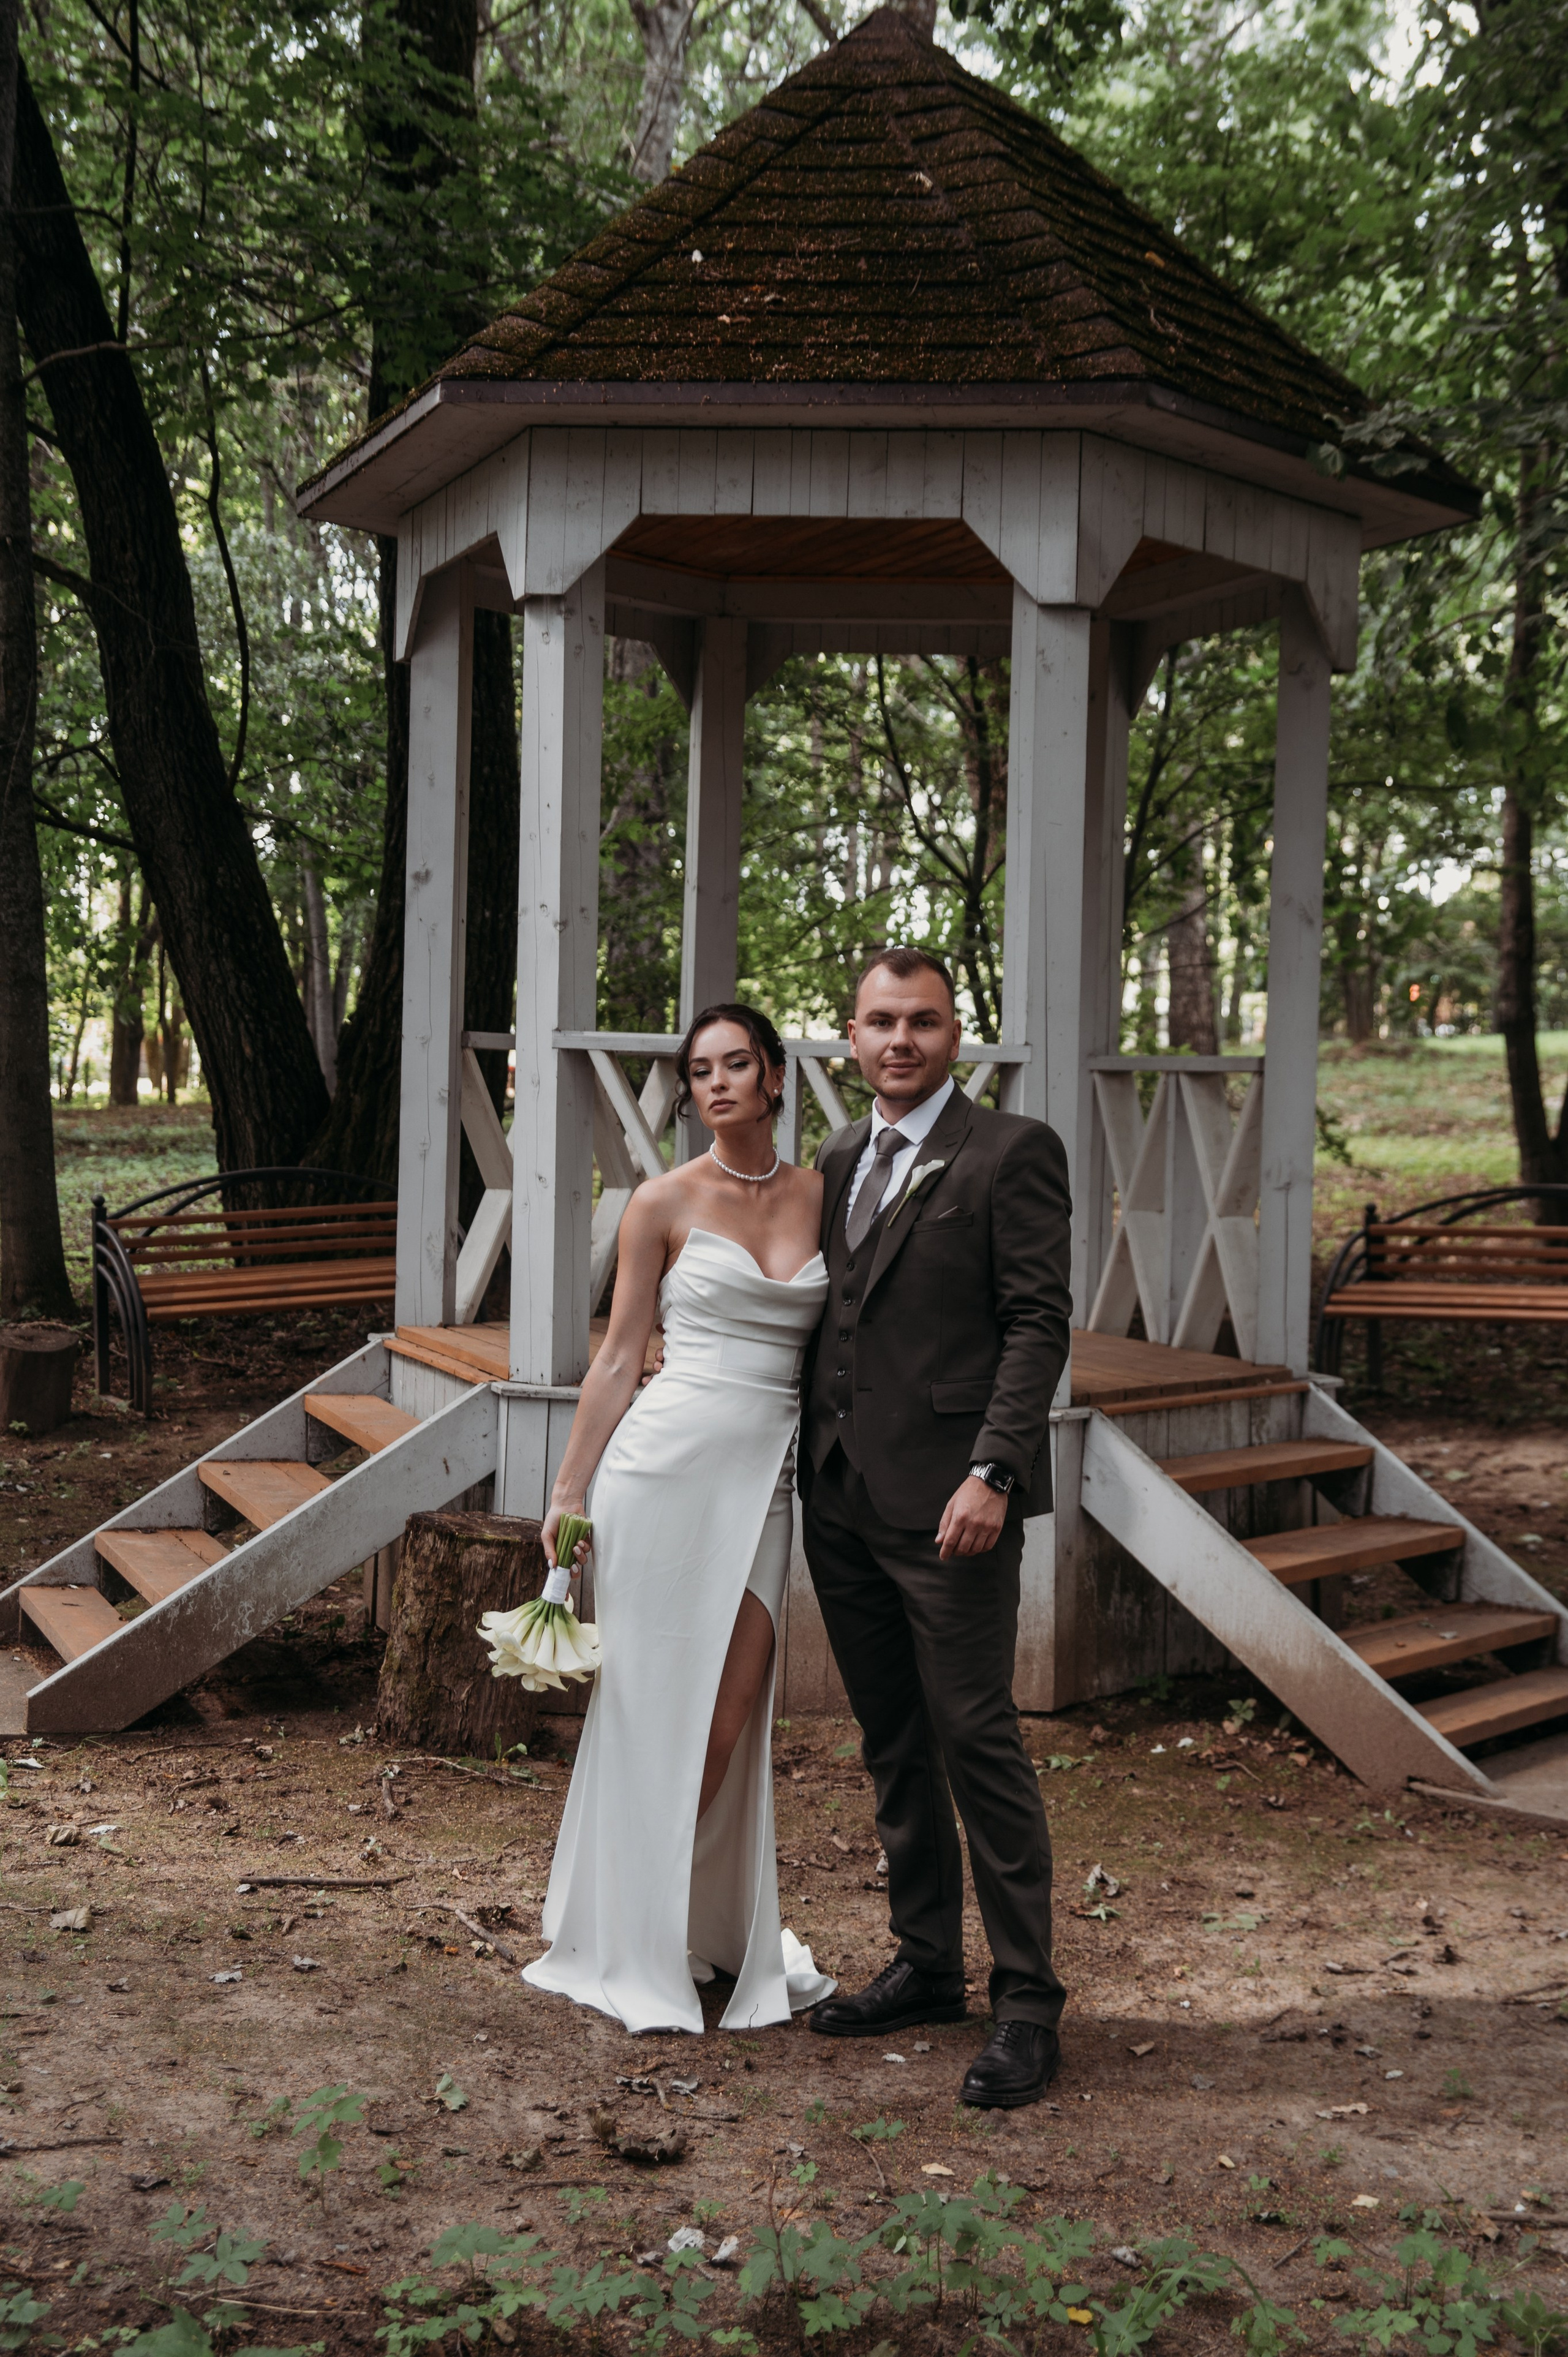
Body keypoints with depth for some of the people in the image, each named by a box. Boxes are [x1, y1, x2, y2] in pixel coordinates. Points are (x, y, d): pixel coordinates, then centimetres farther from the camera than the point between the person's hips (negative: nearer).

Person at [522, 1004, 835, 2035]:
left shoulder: (819, 1195, 9)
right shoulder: (666, 1202, -1)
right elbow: (620, 1359, 2)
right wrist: (568, 1493, 0)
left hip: (766, 1475, 3)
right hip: (667, 1462, -3)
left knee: (735, 1708, 4)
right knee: (656, 1703, 3)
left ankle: (702, 1927, 21)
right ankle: (633, 1944, 17)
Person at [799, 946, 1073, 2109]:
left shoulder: (1013, 1152, -6)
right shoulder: (837, 1163, 15)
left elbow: (1041, 1323, -11)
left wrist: (991, 1473, -19)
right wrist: (816, 1458, 12)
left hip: (948, 1502, -7)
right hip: (844, 1498, 7)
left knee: (978, 1743, -4)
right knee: (893, 1747, 14)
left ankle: (1028, 2002, 7)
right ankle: (927, 1964, 27)